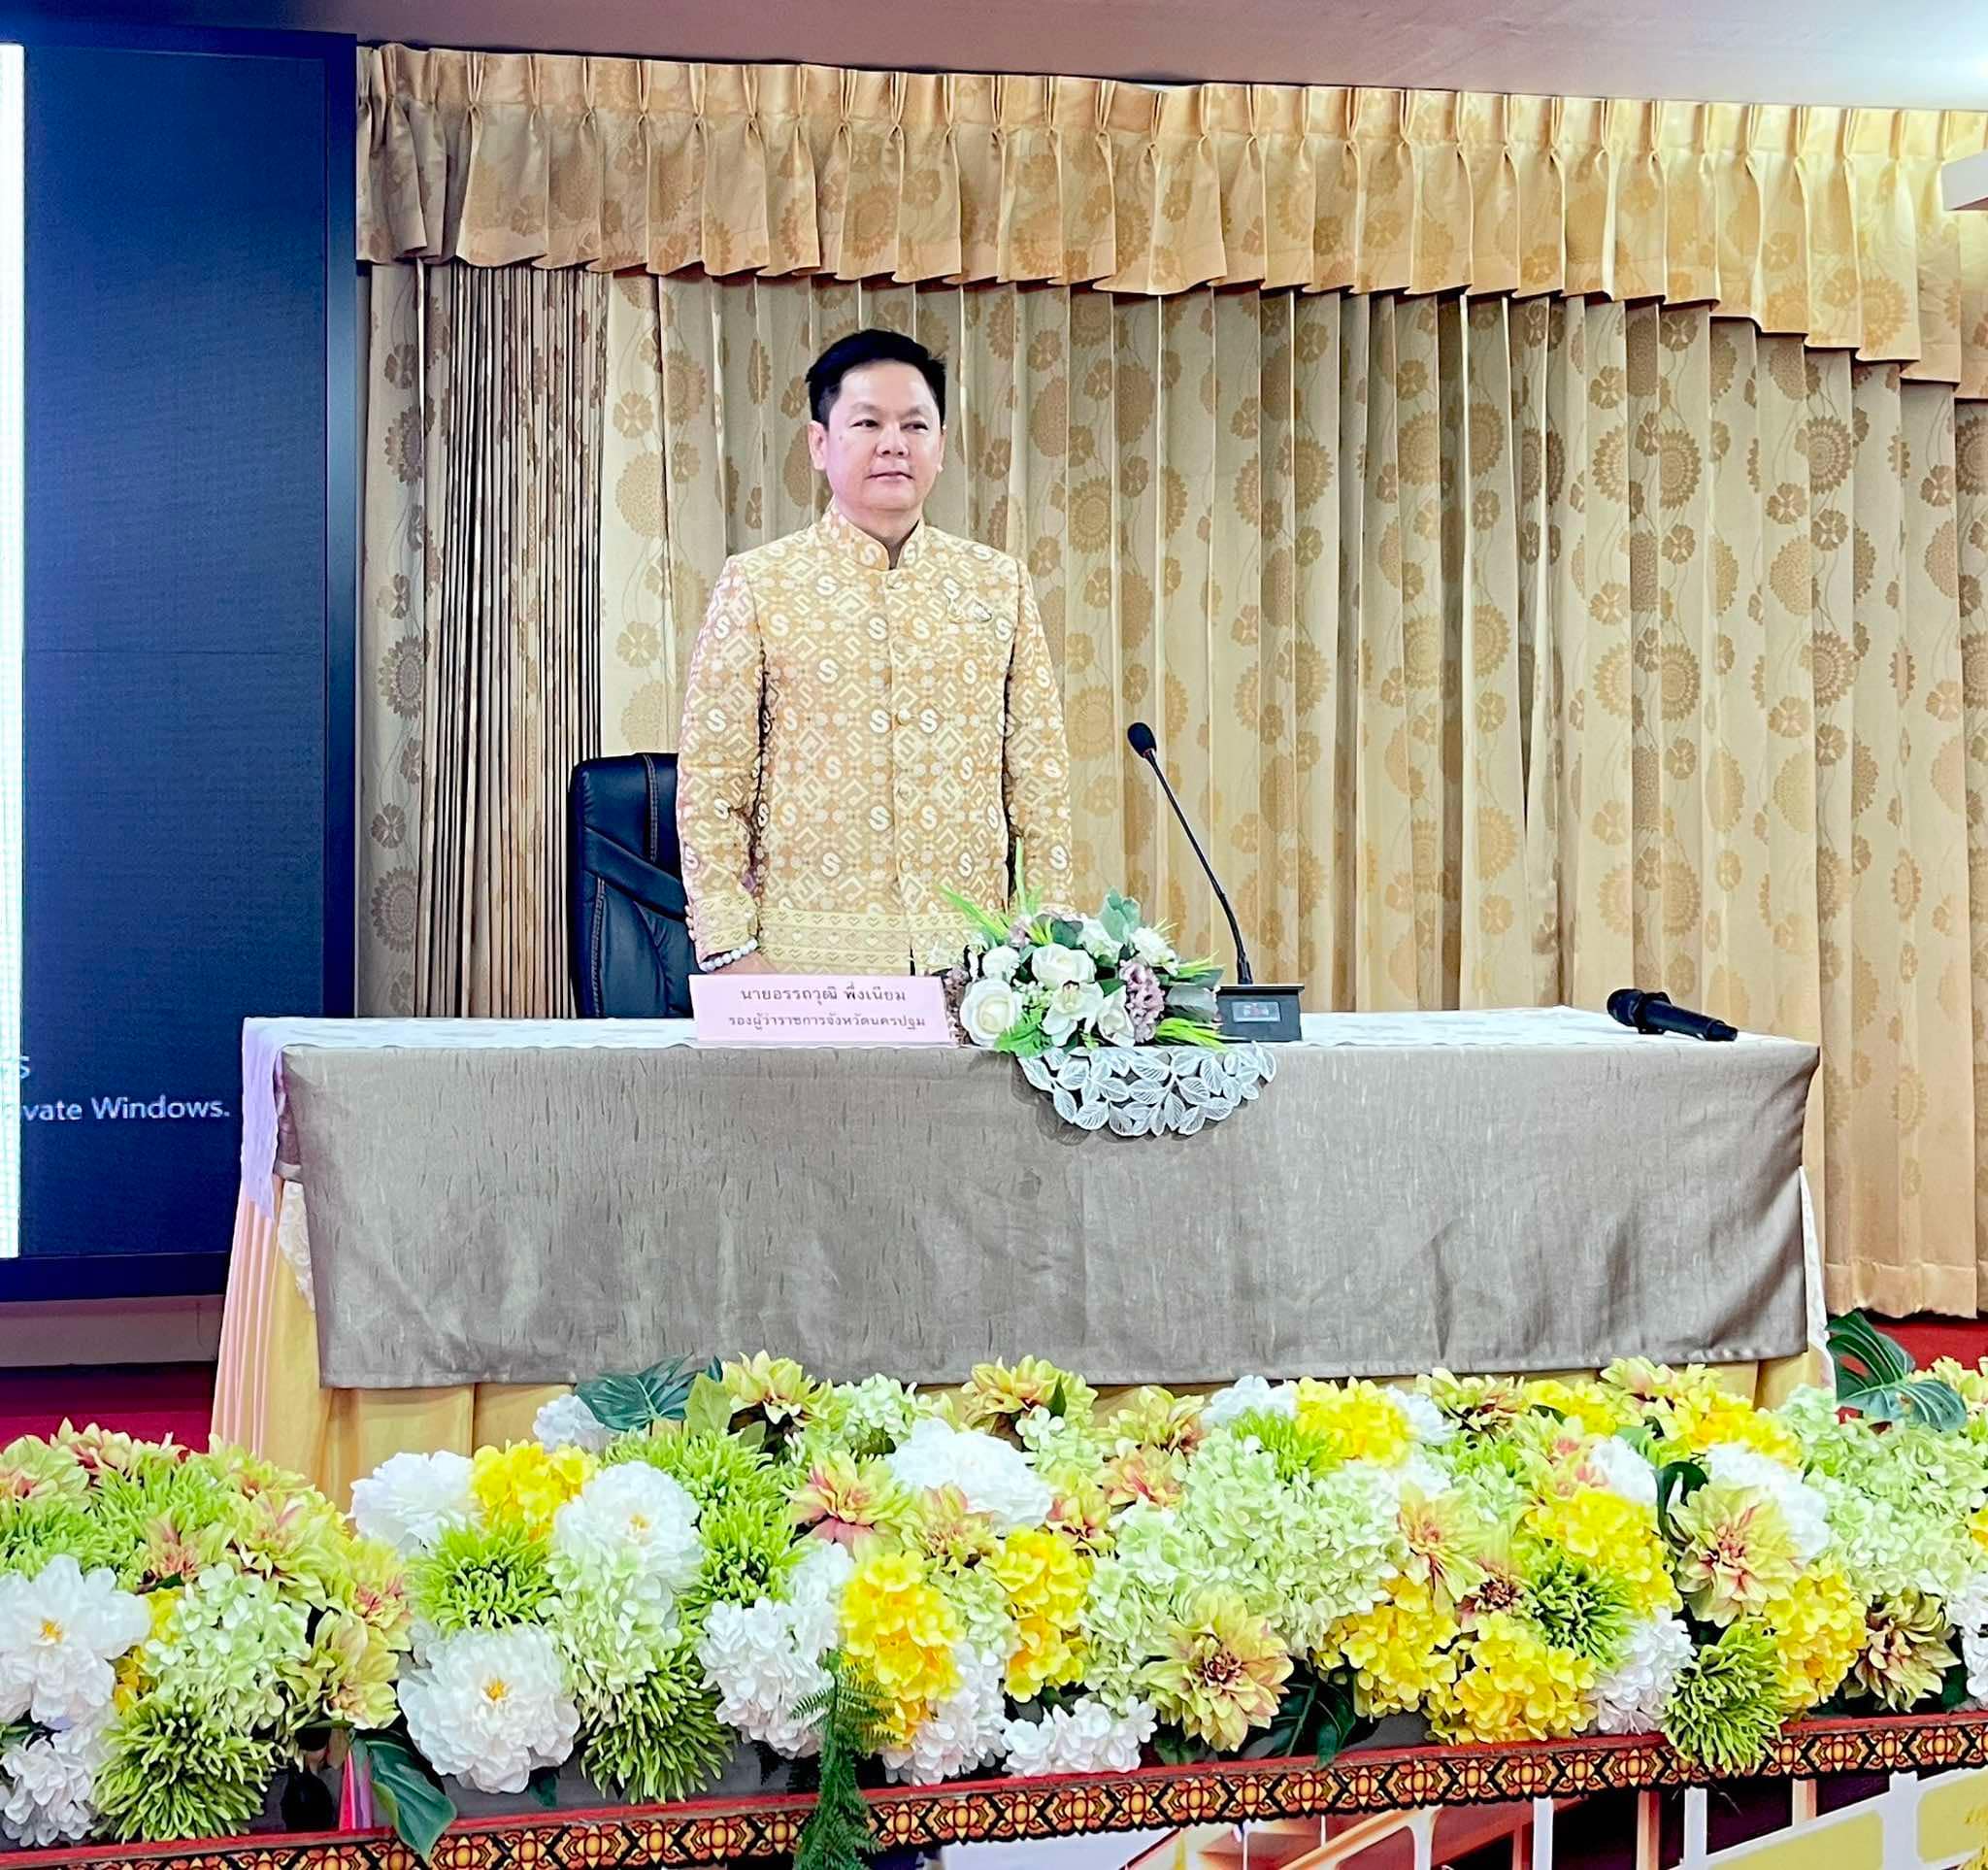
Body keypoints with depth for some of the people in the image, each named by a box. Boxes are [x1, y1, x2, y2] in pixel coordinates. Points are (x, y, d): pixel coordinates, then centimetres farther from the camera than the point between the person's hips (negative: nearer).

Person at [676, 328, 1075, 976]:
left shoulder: (998, 584, 11)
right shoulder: (758, 584, 3)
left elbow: (1039, 780, 11)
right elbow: (709, 783, 0)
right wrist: (731, 951, -8)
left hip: (971, 951, 2)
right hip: (809, 955, -2)